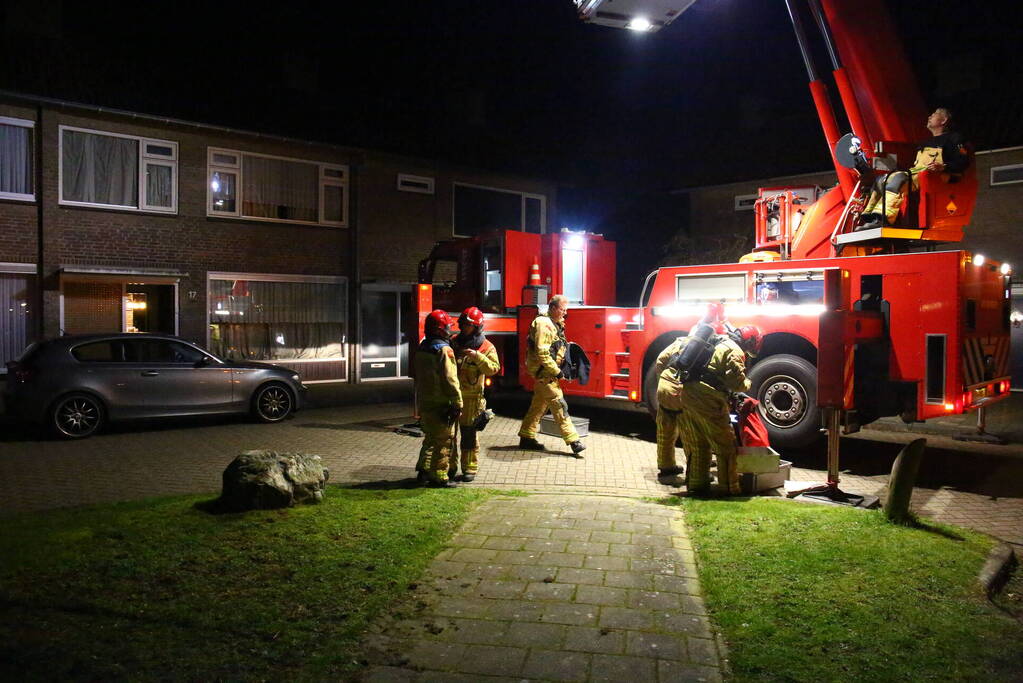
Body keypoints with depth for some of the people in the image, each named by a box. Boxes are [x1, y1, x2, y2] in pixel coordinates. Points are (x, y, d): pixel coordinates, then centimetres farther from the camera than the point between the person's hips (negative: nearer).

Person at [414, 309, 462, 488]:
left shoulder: (422, 348, 11)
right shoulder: (444, 350, -16)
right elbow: (450, 379, -20)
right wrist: (457, 403, -16)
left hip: (423, 401, 8)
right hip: (440, 404, -8)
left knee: (431, 437, 22)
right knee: (443, 440, 0)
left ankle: (424, 468, 23)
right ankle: (438, 476, 2)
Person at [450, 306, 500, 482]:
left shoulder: (486, 347, -4)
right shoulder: (454, 342, 8)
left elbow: (494, 368, -15)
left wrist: (477, 357, -26)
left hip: (471, 397, -4)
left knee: (469, 433, 3)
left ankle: (470, 468, 13)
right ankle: (449, 466, 21)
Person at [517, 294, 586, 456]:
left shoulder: (555, 324, 16)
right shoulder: (543, 324, -17)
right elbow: (542, 353, -24)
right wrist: (556, 372, -22)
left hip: (546, 373, 11)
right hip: (545, 372, -11)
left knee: (539, 405, 15)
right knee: (559, 405, -9)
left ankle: (526, 437, 23)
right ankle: (572, 440, -8)